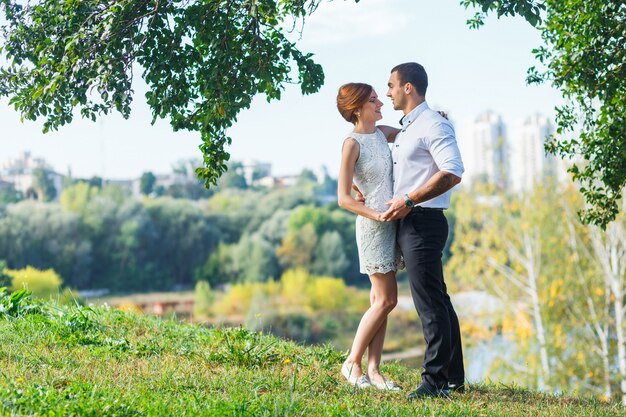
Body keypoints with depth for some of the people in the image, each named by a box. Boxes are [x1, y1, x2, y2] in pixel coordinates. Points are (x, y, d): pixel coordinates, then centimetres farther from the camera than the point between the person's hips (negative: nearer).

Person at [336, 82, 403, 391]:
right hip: (373, 225, -7)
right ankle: (352, 362, 7)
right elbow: (343, 198, -13)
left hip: (392, 223, 8)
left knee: (380, 300, 7)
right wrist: (375, 214, -24)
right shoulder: (353, 143, -12)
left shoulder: (381, 133, 9)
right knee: (386, 300, -7)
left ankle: (374, 371, 11)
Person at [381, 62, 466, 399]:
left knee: (430, 302, -9)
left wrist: (409, 201, -22)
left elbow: (453, 173, -23)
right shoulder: (405, 128, 19)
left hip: (424, 221, -10)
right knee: (437, 301, 14)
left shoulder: (432, 125, -11)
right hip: (407, 222, 10)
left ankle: (435, 380, -6)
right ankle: (453, 377, 21)